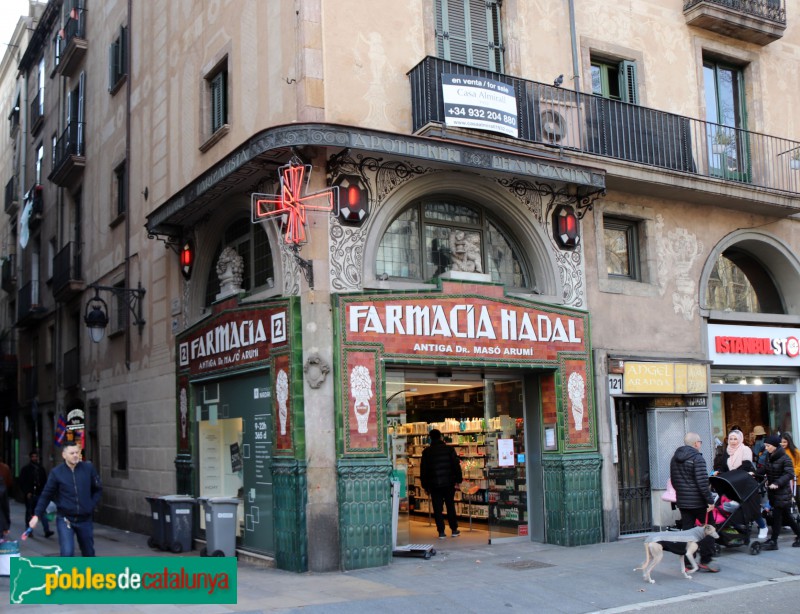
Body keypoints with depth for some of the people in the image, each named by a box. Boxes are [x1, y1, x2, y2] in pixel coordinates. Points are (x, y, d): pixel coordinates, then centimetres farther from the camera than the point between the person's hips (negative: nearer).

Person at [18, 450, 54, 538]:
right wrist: (27, 493, -12)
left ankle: (47, 531, -14)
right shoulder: (26, 469, 1)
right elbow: (22, 482, -3)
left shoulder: (41, 469, 10)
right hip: (30, 495, -1)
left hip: (39, 494, 1)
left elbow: (44, 482, 14)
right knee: (29, 513, 9)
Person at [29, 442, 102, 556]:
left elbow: (98, 489, 8)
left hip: (85, 519, 2)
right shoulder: (56, 472, -7)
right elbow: (46, 495, -4)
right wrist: (36, 515, -10)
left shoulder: (88, 468, -3)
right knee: (67, 553, -15)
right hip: (65, 519, -2)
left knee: (89, 553, 15)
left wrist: (92, 505, -2)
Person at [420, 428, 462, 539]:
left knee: (437, 508, 4)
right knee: (450, 506, 13)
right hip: (449, 483, 1)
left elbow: (423, 470, 2)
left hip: (434, 484, -1)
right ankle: (454, 530, 18)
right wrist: (458, 479, 3)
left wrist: (425, 485, 8)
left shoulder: (426, 452, 0)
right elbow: (456, 465, -3)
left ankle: (441, 532, 1)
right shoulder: (449, 449, -1)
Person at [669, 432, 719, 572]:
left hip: (682, 501, 7)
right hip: (698, 502, -7)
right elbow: (702, 482, -20)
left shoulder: (674, 459, 11)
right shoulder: (697, 458, -14)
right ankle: (705, 561, 4)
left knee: (687, 531, 9)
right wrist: (710, 500, -16)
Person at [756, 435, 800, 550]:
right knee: (786, 515, 14)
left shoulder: (784, 458, -14)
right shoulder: (771, 458, 11)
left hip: (782, 492, -8)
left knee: (777, 515, -6)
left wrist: (777, 483, -31)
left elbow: (789, 474, -21)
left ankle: (773, 542, -2)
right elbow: (765, 470, 15)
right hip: (773, 492, 8)